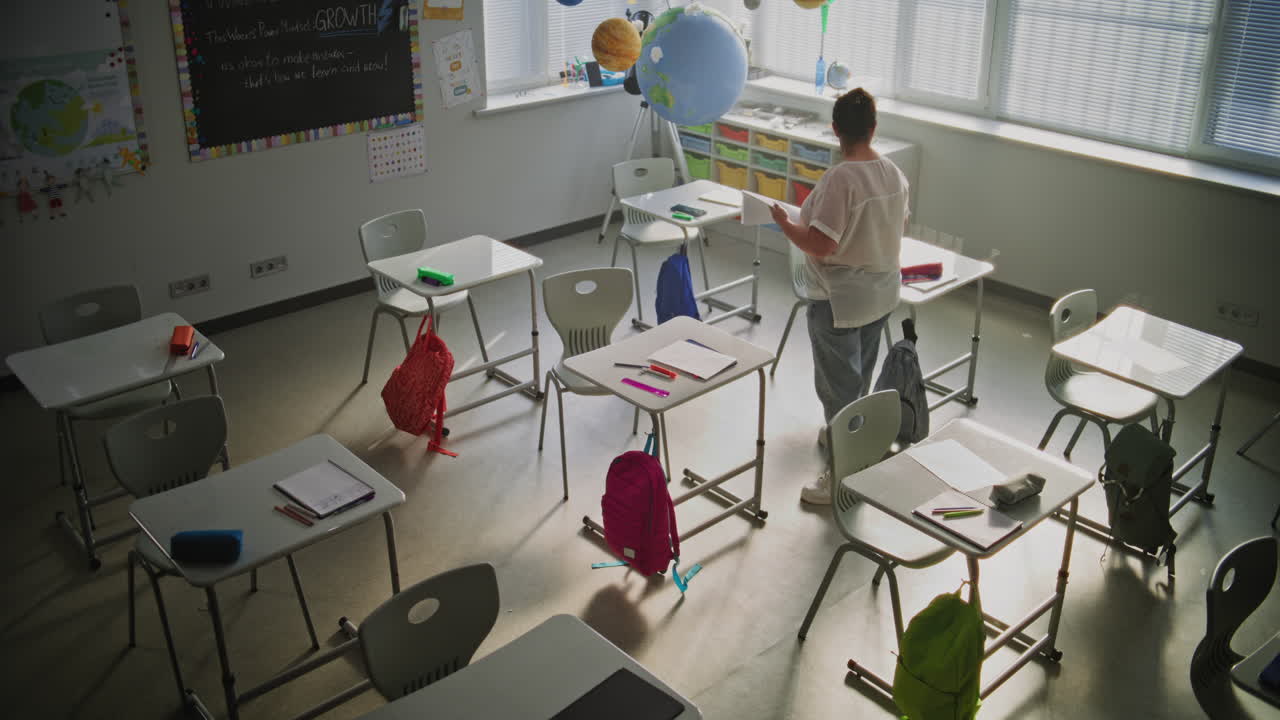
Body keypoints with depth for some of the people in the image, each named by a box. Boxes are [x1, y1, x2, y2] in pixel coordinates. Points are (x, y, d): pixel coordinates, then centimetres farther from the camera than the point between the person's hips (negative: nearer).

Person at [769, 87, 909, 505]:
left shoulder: (840, 180, -25)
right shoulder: (894, 173, 0)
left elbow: (821, 245, -29)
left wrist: (783, 223, -14)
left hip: (838, 301, -8)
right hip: (881, 294, 8)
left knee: (838, 385, 1)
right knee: (858, 377, 23)